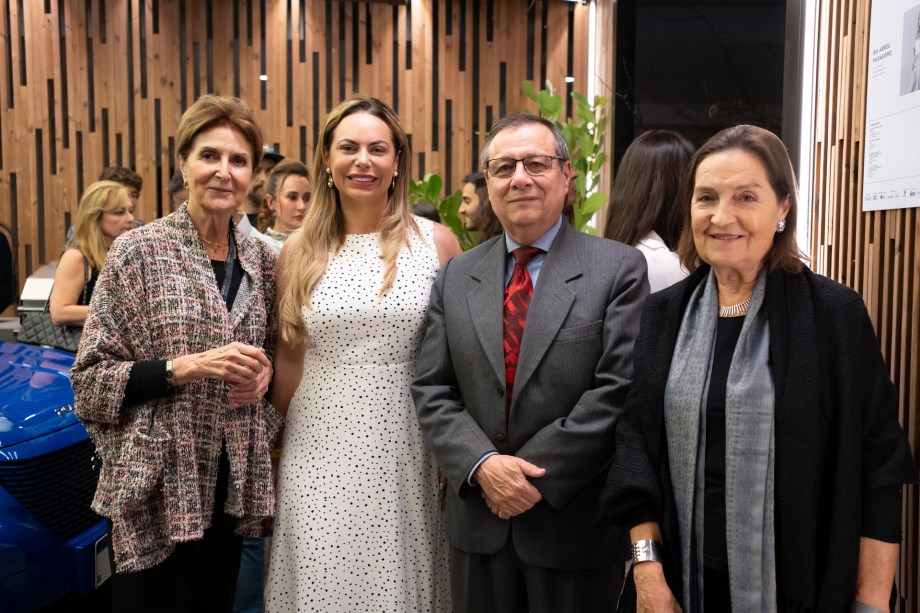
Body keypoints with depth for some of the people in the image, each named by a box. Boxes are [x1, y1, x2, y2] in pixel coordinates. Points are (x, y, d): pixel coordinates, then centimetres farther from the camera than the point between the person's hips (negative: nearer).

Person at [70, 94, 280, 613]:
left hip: (232, 485, 4)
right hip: (157, 485, -4)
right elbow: (90, 377, -9)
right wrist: (186, 367, -22)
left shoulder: (262, 261, 4)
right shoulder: (139, 252, -9)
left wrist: (264, 372, -4)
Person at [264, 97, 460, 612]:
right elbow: (289, 360, 9)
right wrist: (273, 451, 12)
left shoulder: (437, 242, -1)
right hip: (320, 455, 1)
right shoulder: (299, 253, 3)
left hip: (404, 452, -1)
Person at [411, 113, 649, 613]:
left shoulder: (618, 268, -6)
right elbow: (431, 390, 2)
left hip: (575, 525, -3)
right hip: (478, 523, 3)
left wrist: (539, 475, -15)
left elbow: (619, 390, -13)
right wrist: (483, 465, -13)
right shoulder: (455, 276, 5)